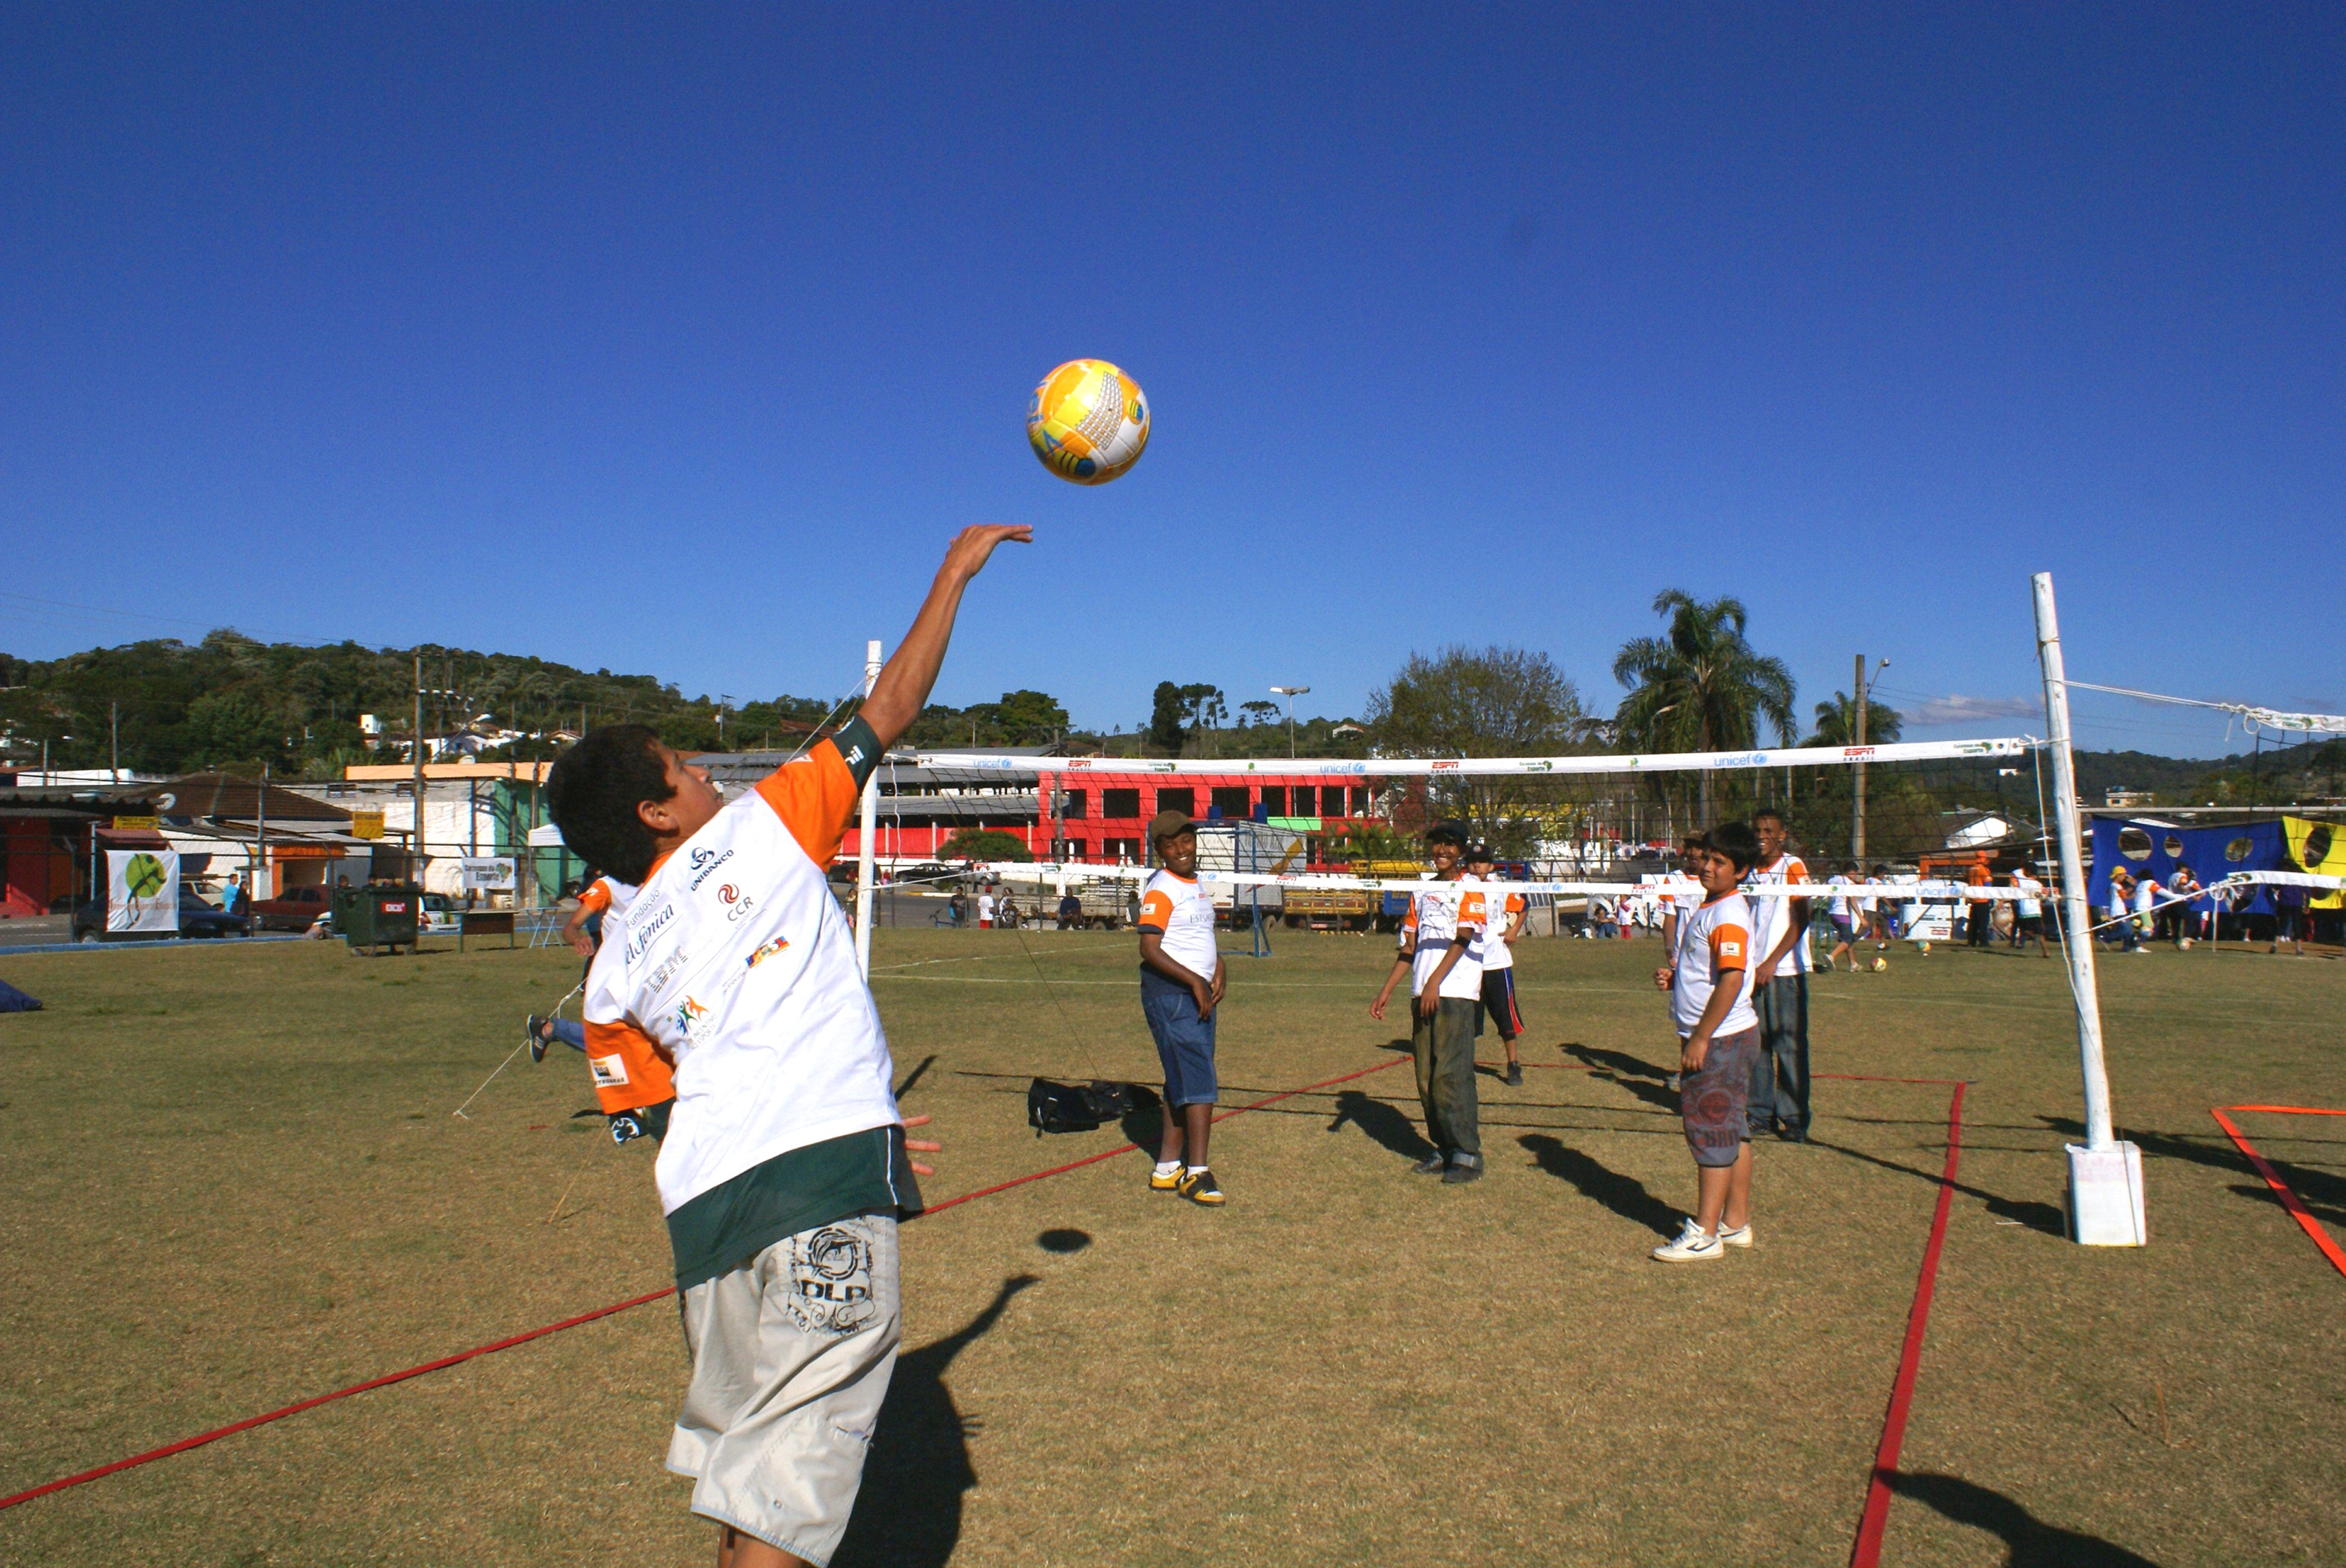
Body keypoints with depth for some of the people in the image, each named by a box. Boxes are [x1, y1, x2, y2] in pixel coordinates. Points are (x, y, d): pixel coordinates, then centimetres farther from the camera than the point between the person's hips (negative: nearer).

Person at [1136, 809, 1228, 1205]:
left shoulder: (1196, 885, 15)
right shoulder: (1160, 890, -12)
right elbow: (1150, 950, -19)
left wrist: (1218, 968, 5)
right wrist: (1195, 982, -21)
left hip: (1199, 993, 9)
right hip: (1169, 992, -9)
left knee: (1182, 1083, 12)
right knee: (1199, 1083, -12)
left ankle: (1168, 1168, 19)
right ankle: (1197, 1173, -8)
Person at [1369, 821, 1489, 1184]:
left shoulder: (1469, 889, 1)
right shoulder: (1422, 892, 19)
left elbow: (1462, 940, -10)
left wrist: (1435, 983, -20)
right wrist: (1387, 990, 12)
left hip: (1455, 993, -6)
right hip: (1422, 992, 6)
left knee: (1452, 1075, -10)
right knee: (1427, 1077, 6)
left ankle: (1468, 1155, -4)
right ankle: (1444, 1150, 15)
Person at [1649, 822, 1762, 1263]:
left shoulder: (1729, 915, -17)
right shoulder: (1709, 908, 14)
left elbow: (1732, 980, -24)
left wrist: (1700, 1039, -23)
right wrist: (1673, 976, 5)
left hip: (1721, 1039, -10)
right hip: (1722, 1038, 10)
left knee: (1711, 1127, -5)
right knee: (1732, 1130, 14)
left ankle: (1704, 1234, 1)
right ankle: (1736, 1223, 23)